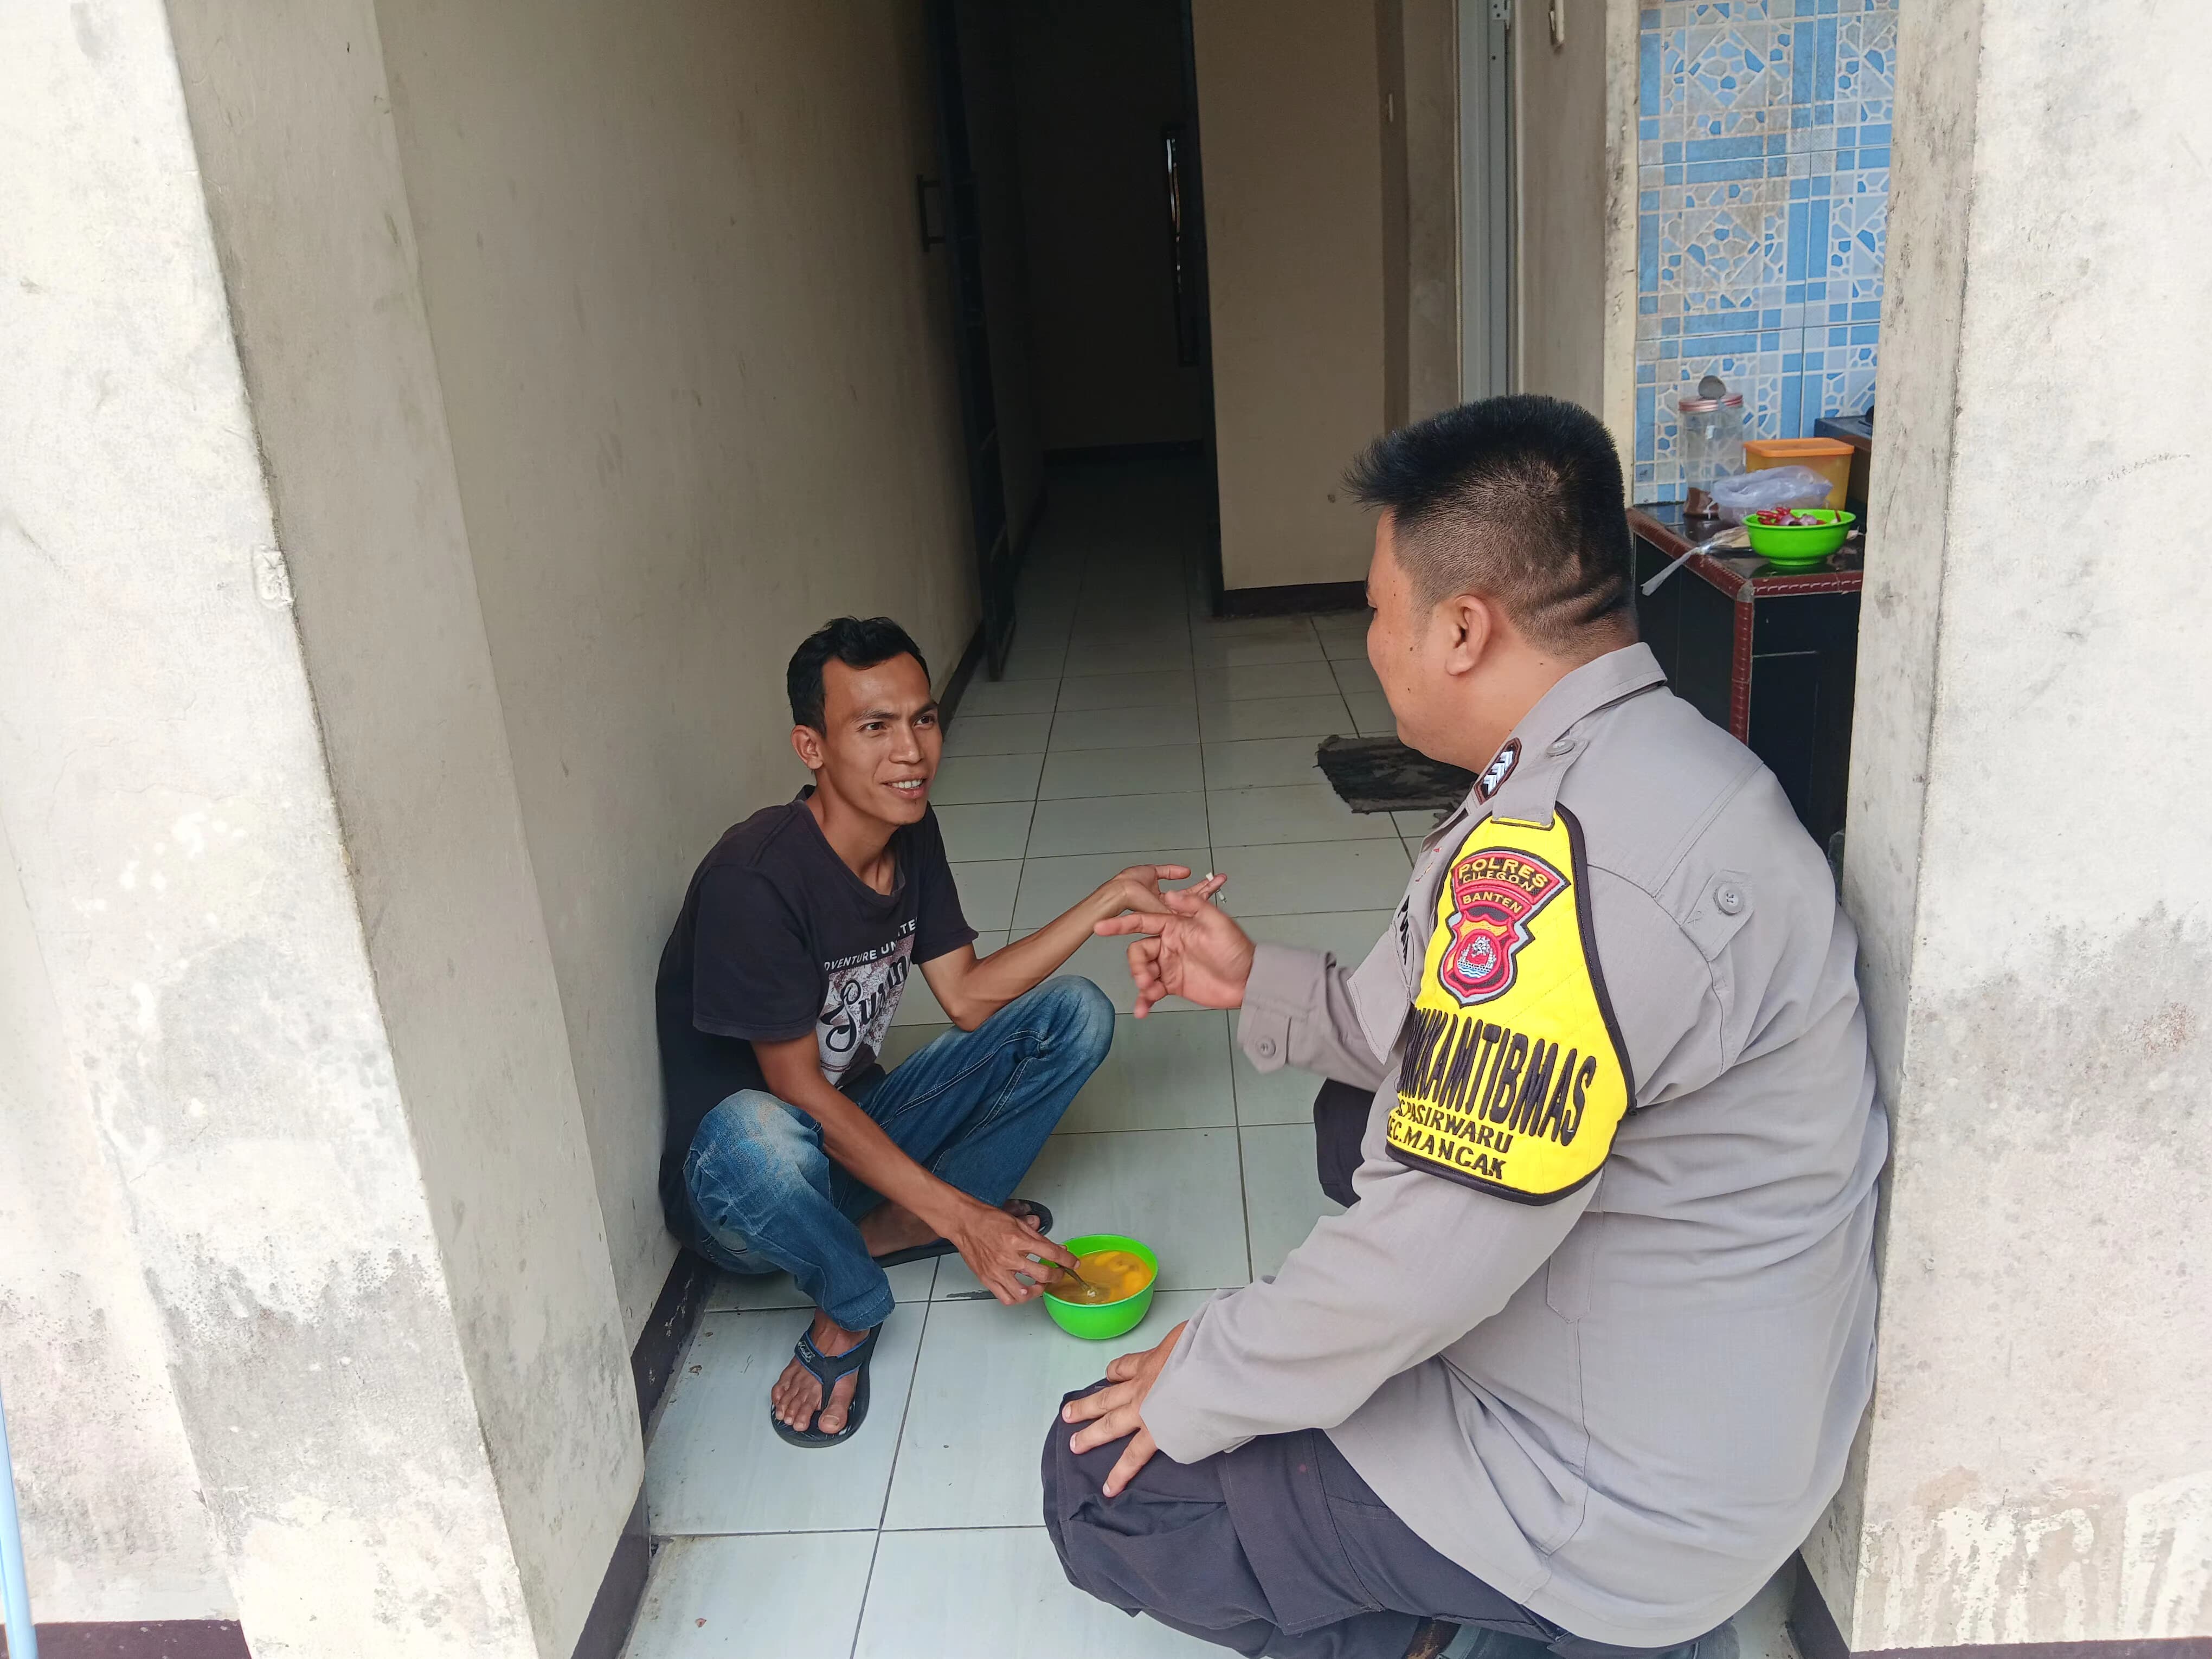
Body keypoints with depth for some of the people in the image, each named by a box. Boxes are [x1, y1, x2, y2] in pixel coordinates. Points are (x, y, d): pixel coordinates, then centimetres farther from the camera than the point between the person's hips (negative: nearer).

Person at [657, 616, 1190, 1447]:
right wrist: (964, 1218, -27)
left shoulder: (912, 831, -3)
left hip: (859, 1128, 7)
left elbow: (969, 997, 1)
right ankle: (851, 1305, -10)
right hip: (746, 1183, -7)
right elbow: (798, 1090, -24)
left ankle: (889, 1229, -8)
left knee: (1075, 1014, -4)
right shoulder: (754, 878, -27)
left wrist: (1108, 901, -10)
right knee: (751, 1133, -44)